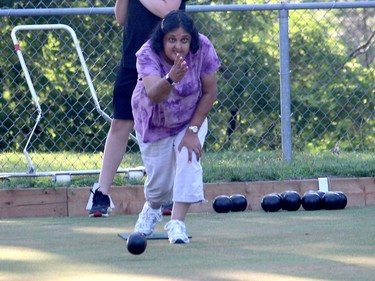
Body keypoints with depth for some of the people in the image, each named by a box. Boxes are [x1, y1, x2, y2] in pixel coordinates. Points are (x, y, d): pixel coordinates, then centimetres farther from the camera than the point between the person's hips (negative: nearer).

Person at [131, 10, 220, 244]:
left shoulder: (203, 48, -29)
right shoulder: (148, 55, -33)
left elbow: (210, 91, -17)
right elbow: (153, 95, -50)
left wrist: (193, 130, -19)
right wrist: (171, 79, -71)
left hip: (191, 117, 1)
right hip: (154, 123, -1)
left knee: (188, 159, -23)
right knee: (158, 179, 3)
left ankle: (177, 223, -17)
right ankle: (152, 209, 38)